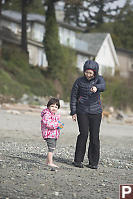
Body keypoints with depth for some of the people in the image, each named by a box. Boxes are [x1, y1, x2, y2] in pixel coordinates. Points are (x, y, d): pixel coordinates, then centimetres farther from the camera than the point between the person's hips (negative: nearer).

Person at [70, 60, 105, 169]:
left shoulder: (99, 79, 0)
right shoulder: (79, 81, 1)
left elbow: (103, 86, -23)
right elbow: (73, 96, 6)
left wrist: (96, 87, -47)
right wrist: (73, 112, 0)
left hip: (95, 112, 1)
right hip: (82, 111, -1)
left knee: (95, 136, -1)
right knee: (83, 134, -11)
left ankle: (93, 162, 8)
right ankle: (78, 160, -1)